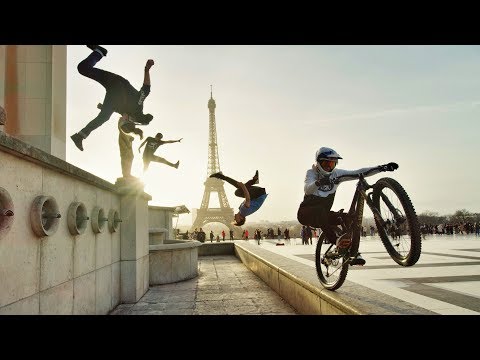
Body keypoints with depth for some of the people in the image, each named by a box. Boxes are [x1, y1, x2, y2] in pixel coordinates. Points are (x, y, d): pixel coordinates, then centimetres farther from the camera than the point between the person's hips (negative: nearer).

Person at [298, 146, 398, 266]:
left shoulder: (336, 173, 0)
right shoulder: (311, 173, -12)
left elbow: (358, 173, -9)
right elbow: (307, 189, -32)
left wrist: (381, 168, -20)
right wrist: (319, 182, -55)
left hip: (323, 214, 5)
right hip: (306, 213, -4)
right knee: (320, 209, -38)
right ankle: (335, 240, -41)